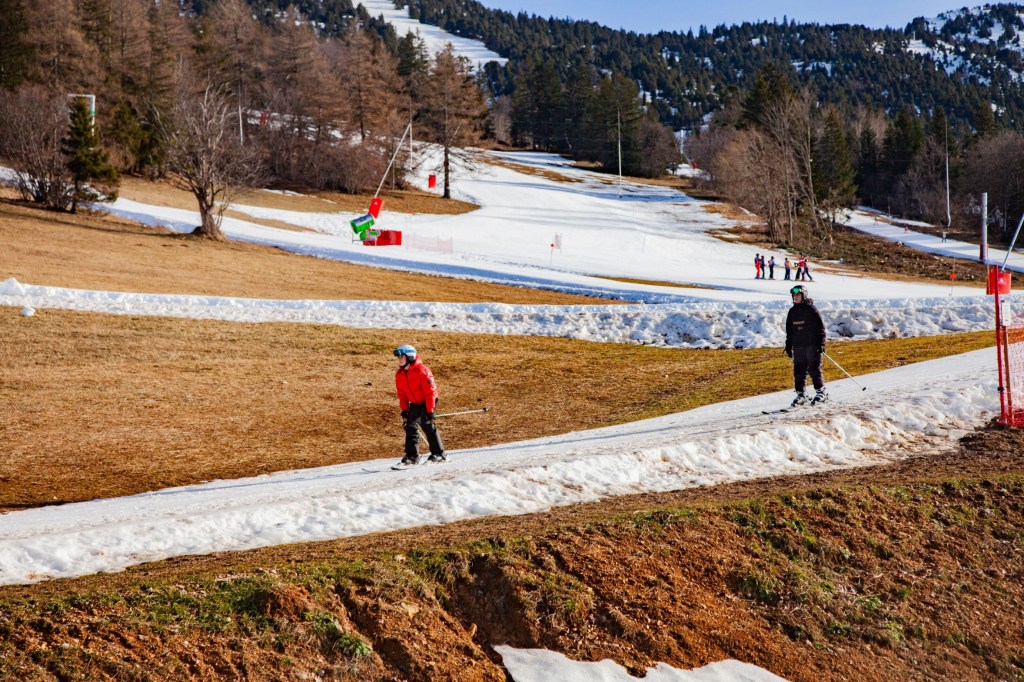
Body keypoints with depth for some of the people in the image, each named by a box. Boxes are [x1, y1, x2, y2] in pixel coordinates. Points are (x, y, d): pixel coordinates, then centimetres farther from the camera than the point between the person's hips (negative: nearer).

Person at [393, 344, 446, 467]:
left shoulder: (421, 370, -22)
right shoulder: (400, 374, -1)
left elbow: (430, 391, -21)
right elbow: (402, 393, 10)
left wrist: (430, 411, -23)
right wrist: (404, 410, 6)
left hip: (427, 402, -7)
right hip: (414, 404, 7)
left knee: (427, 424, -18)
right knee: (411, 427, -1)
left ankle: (438, 454, -10)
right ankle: (412, 456, 4)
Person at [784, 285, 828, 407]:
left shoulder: (811, 309, -5)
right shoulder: (792, 311, 11)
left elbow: (821, 327, -5)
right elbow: (789, 331, 18)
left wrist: (821, 344, -10)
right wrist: (788, 346, 15)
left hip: (812, 345, -5)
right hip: (798, 346, 5)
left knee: (814, 369, -5)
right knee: (799, 371, 3)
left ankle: (821, 392, 4)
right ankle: (800, 395, 8)